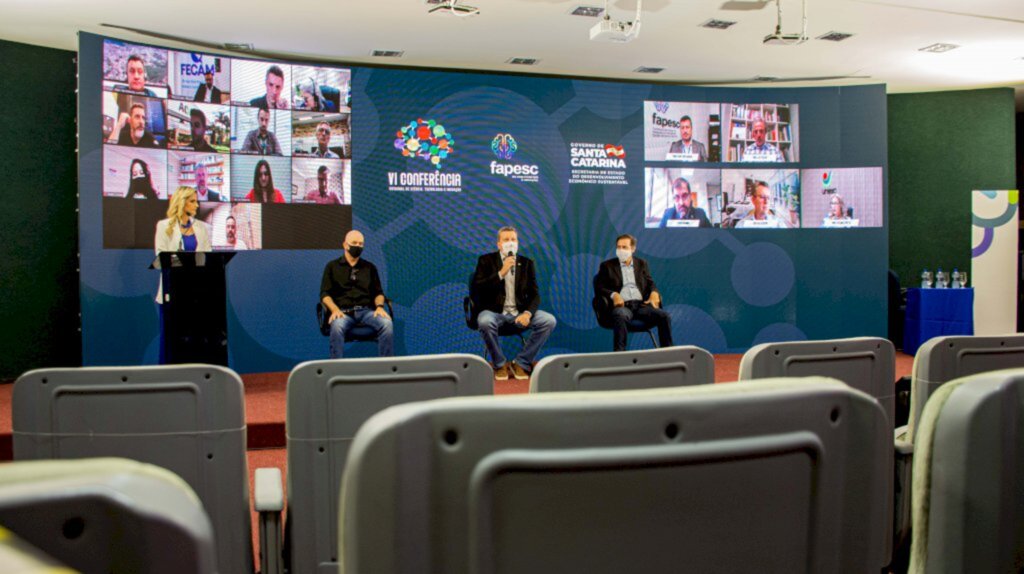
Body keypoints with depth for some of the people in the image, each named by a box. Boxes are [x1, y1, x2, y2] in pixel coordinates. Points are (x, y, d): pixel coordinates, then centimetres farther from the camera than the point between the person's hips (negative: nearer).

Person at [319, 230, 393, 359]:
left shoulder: (370, 267, 21)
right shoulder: (332, 267, 13)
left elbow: (378, 292, 17)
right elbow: (325, 294, 5)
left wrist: (379, 306, -6)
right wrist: (335, 309, -15)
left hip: (366, 311, 2)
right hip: (343, 311, -2)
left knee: (387, 323, -30)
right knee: (337, 326, -38)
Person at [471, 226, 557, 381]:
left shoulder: (527, 263, 9)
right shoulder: (486, 260, 2)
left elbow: (534, 294, 4)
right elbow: (477, 288, -11)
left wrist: (527, 313, -17)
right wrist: (501, 272, -19)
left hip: (519, 312, 3)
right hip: (494, 312, -3)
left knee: (549, 320, -21)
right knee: (485, 322, -38)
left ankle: (521, 363, -7)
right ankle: (500, 364, -12)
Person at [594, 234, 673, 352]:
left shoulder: (642, 264, 21)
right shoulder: (607, 266, 12)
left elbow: (650, 283, 18)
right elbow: (598, 287, 4)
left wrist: (654, 293, -7)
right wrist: (613, 295, -17)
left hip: (642, 305, 3)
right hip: (622, 305, -3)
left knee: (664, 315, -24)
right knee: (621, 316, -40)